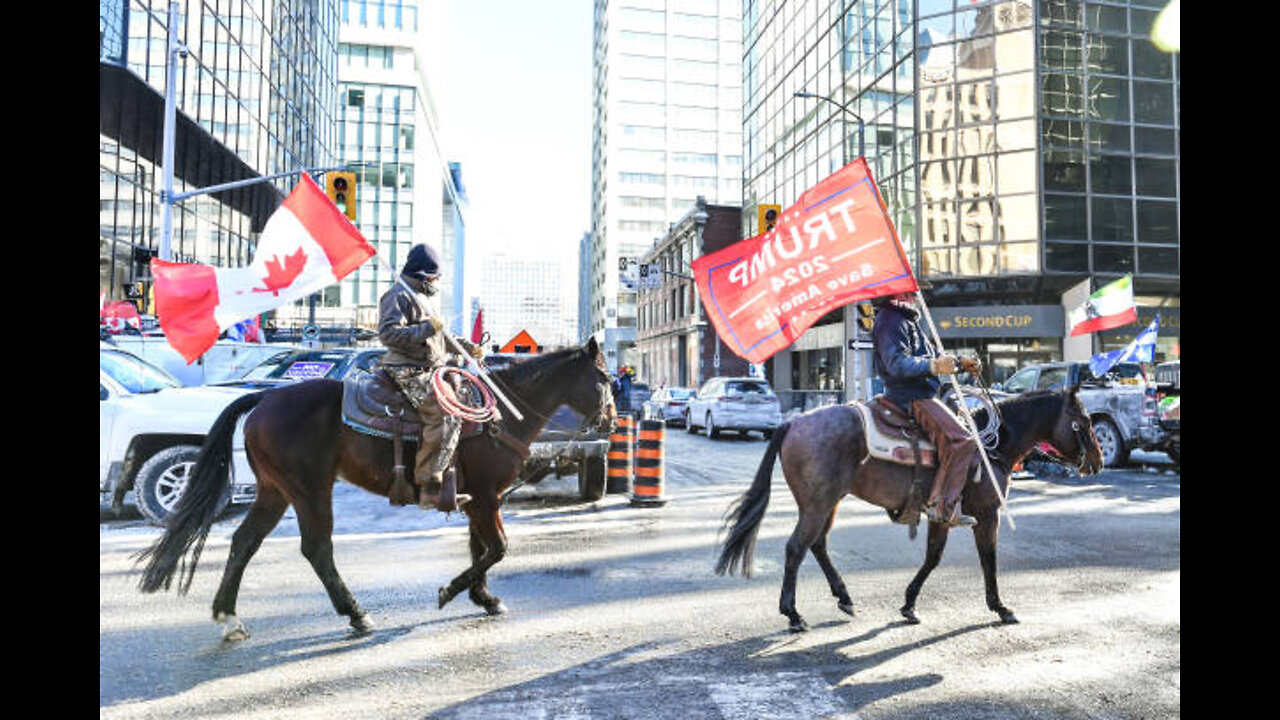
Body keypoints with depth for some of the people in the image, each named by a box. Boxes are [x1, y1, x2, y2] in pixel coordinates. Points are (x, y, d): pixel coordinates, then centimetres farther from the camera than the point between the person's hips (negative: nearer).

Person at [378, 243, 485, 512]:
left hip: (434, 369, 10)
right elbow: (388, 333, -18)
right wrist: (426, 329, -22)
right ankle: (429, 488, -22)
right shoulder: (399, 295, -6)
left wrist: (469, 347, 23)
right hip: (409, 373, -10)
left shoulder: (430, 298, 24)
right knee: (444, 416, -25)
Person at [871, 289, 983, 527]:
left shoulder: (906, 320, 22)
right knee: (961, 439, -19)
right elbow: (896, 364, -25)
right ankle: (942, 506, -17)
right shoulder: (891, 321, -12)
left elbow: (932, 356, 27)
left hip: (919, 395, 11)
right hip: (911, 398, -11)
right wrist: (933, 366, -34)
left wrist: (961, 363, 16)